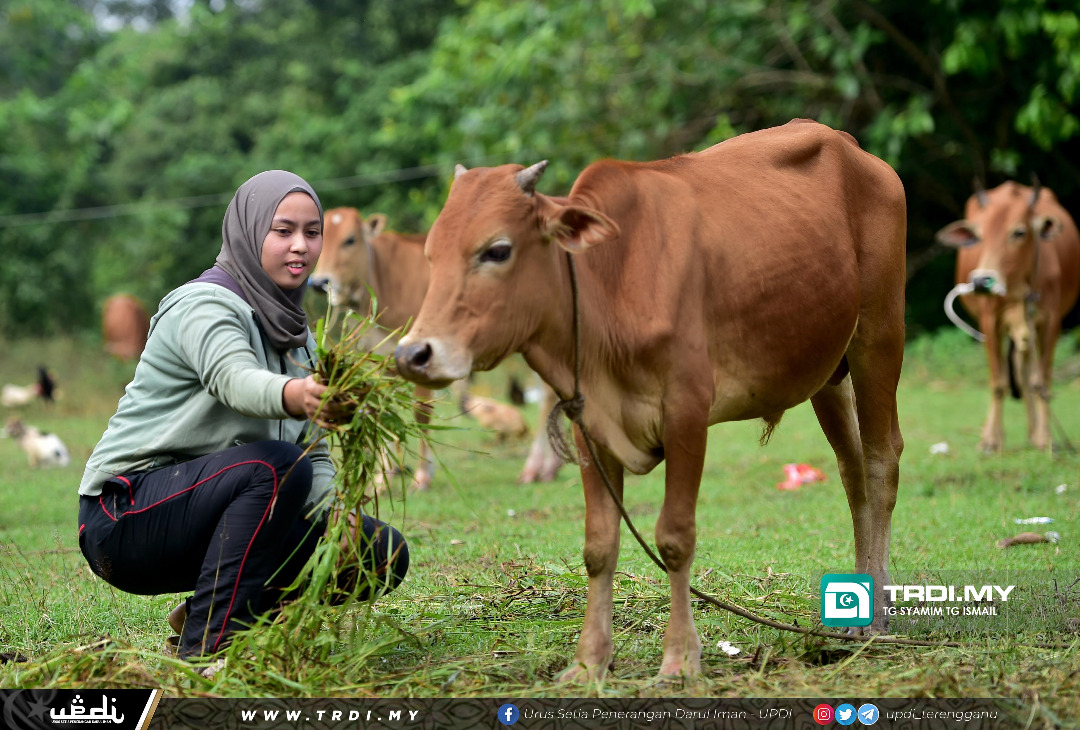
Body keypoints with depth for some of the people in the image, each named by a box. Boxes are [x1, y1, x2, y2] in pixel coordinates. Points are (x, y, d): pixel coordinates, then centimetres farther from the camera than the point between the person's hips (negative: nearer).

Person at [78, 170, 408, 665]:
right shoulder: (204, 304, -14)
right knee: (276, 464, -33)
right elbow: (235, 381, -37)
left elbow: (316, 459, 10)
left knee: (385, 552, -3)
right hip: (128, 516, -8)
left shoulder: (296, 336, 12)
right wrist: (293, 395, -60)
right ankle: (208, 643, -28)